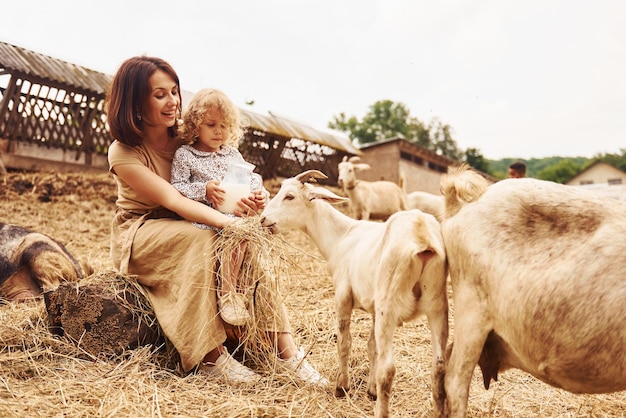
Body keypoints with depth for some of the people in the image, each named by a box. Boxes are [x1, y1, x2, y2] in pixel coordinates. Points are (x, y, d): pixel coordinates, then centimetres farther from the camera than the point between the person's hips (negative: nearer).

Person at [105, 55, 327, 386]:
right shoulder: (123, 153, -14)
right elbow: (173, 201, -27)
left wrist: (248, 200, -25)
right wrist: (231, 222, -40)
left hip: (186, 229, 5)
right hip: (138, 235, -4)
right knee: (202, 241, -36)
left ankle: (285, 351, -28)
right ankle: (209, 356, -34)